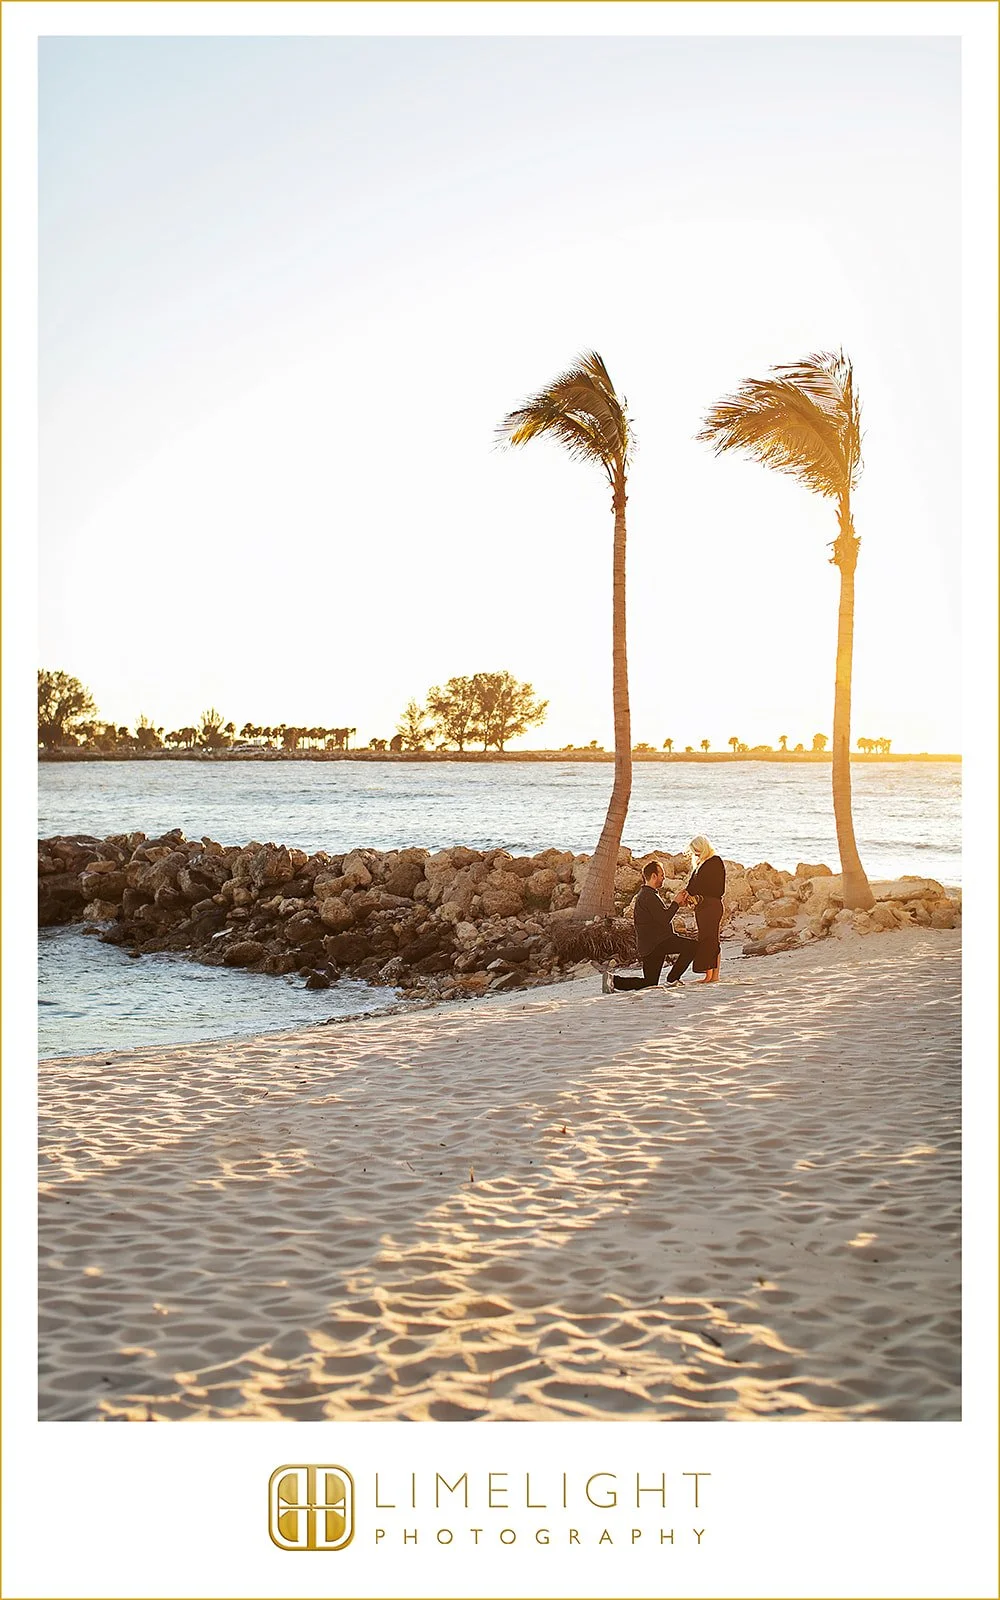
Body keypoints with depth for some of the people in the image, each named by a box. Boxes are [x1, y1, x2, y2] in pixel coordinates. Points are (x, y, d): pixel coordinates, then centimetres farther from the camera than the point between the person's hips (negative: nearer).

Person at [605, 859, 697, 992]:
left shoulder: (647, 894, 22)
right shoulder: (648, 896, -12)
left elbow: (662, 916, 25)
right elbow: (664, 918, -19)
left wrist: (675, 904, 14)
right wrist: (676, 902, -7)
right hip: (656, 943, -11)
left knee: (649, 983, 12)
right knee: (692, 946, -17)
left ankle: (613, 981, 3)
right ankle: (673, 978, -8)